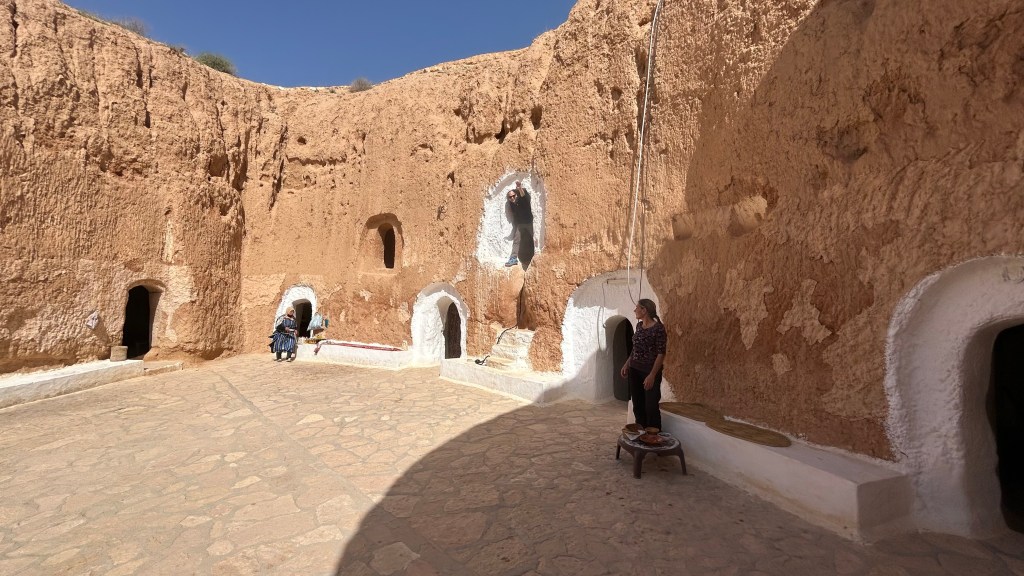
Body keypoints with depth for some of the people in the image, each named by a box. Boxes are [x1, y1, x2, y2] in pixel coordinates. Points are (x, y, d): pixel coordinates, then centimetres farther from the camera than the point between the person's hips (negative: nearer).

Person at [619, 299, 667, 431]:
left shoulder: (658, 328, -15)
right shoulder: (639, 325, 7)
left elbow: (661, 353, -16)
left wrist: (652, 375, -21)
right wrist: (626, 364, 15)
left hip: (650, 370, -7)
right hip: (634, 369, 7)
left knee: (651, 406, 0)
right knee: (637, 404, 13)